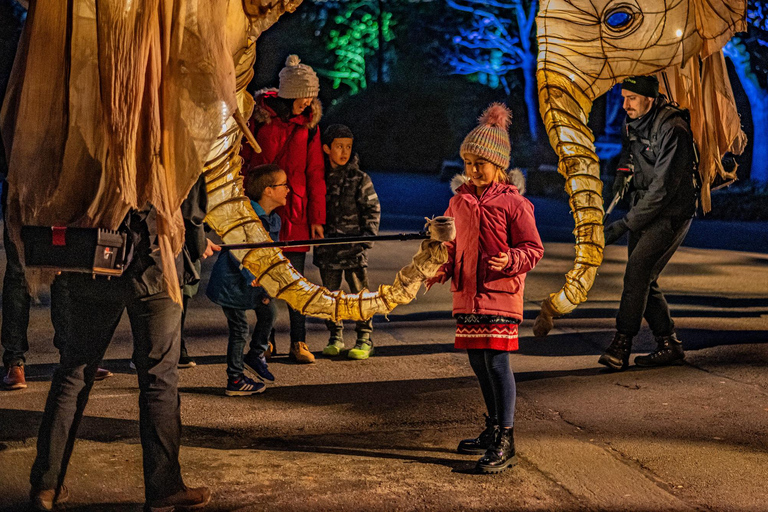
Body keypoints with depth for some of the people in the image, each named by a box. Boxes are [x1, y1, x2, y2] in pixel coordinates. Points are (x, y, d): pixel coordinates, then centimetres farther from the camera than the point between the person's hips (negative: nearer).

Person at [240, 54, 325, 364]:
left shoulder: (308, 124, 7)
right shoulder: (258, 115, -1)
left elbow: (315, 174, 10)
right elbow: (241, 159, 5)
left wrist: (317, 217, 6)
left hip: (294, 211, 1)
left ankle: (298, 343, 5)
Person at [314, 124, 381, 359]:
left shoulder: (360, 179, -1)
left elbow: (372, 209, 1)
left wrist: (369, 235, -8)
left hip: (353, 246, -3)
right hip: (327, 247, 3)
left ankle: (365, 340, 9)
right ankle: (335, 338, 22)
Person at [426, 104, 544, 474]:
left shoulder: (513, 203, -8)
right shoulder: (459, 202, 10)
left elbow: (533, 248, -6)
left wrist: (511, 260, -24)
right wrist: (443, 269, 2)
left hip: (500, 294, -7)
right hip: (467, 294, 7)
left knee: (497, 363, -9)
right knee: (478, 363, 14)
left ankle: (505, 443, -3)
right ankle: (493, 430, 30)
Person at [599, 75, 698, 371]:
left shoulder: (672, 129, -21)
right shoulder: (631, 124, 6)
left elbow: (663, 188, -24)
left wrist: (625, 225, -22)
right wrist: (623, 172, 6)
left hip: (672, 213, -8)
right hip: (645, 209, 8)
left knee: (638, 269, -20)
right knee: (643, 280, 4)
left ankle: (621, 343, -18)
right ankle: (669, 345, 13)